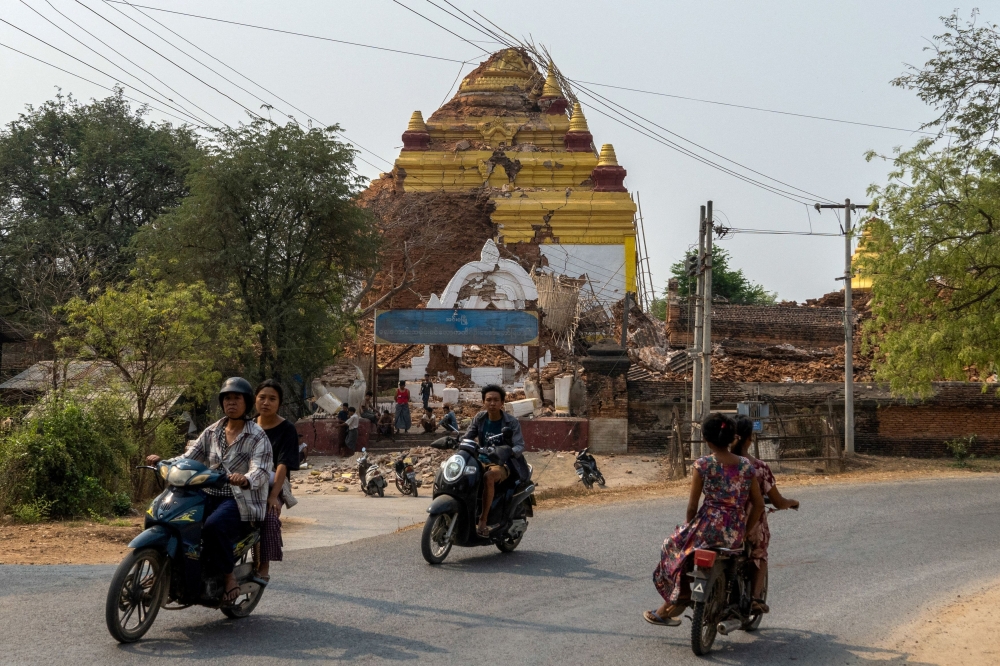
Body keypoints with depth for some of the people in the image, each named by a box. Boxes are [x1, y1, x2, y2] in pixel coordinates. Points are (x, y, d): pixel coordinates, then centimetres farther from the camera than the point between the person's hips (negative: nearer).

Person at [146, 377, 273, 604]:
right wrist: (163, 462, -8)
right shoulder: (212, 432, 13)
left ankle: (228, 576, -13)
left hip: (240, 500, -6)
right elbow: (190, 457, 10)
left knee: (213, 526, -33)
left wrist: (245, 479, -41)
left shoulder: (257, 436, -5)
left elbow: (261, 470, -18)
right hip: (210, 496, 6)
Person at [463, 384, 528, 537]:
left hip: (504, 463, -5)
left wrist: (509, 451, -35)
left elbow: (520, 445, -12)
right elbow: (466, 437, 5)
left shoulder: (511, 422, -6)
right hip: (483, 460, 6)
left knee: (488, 477, -38)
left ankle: (483, 521, -33)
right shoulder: (480, 418, 7)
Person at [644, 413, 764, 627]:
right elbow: (758, 504, 7)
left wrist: (690, 528, 12)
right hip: (736, 535, 5)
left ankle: (672, 604, 28)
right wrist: (746, 532, 17)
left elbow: (692, 506, -6)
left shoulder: (702, 465, -8)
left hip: (709, 527, -5)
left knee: (674, 546, 26)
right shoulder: (746, 465, 5)